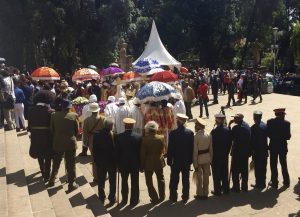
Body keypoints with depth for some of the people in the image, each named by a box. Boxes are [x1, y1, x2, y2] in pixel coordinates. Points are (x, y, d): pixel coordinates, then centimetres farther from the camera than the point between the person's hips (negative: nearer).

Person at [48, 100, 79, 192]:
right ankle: (71, 184, 13)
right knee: (70, 164, 6)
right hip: (70, 143, -3)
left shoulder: (54, 115, -5)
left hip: (58, 143, 3)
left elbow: (52, 130, 2)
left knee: (56, 163, 20)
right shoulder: (74, 115, -12)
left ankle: (52, 180, 32)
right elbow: (77, 130, -3)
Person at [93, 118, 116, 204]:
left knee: (101, 181, 18)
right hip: (112, 162, -3)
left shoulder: (97, 135, -9)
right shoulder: (114, 136, -22)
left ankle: (101, 198, 26)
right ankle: (112, 198, 22)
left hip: (100, 162, 3)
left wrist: (95, 160, 8)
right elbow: (116, 149, -17)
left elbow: (94, 149, -3)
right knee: (112, 181, 15)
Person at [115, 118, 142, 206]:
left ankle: (124, 200, 28)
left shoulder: (119, 137, -13)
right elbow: (140, 151, -7)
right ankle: (134, 201, 20)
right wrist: (141, 163, 5)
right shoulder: (138, 137, -14)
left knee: (124, 182, 17)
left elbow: (117, 152, -7)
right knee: (134, 182, 12)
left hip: (123, 163, 1)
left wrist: (118, 164, 5)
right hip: (135, 163, -1)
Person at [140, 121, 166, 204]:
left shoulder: (144, 139, -18)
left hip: (148, 164, -3)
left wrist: (142, 166, -3)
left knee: (149, 182, 11)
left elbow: (142, 154, -12)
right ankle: (162, 196, 33)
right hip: (159, 162, 4)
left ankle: (155, 198, 12)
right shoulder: (161, 138, -10)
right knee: (161, 180, 22)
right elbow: (163, 151, 0)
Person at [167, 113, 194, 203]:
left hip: (176, 161, -2)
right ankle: (185, 197, 20)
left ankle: (173, 197, 19)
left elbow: (170, 148, -12)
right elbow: (192, 147, -1)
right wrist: (191, 159, 8)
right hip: (187, 161, 3)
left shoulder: (173, 133, -16)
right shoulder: (190, 132, -7)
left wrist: (169, 160, -2)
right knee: (186, 180, 12)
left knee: (174, 180, 11)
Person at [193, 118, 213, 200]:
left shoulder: (196, 137, -18)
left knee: (199, 177, 10)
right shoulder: (209, 135, -4)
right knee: (206, 176, 13)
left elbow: (195, 151, -16)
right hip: (207, 158, 4)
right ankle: (205, 194, 23)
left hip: (199, 159, -4)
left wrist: (195, 164, -8)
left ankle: (200, 194, 20)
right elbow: (211, 149, 2)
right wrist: (211, 159, 13)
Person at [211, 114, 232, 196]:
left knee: (216, 174, 6)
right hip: (225, 155, 5)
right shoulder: (228, 130, -5)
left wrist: (211, 155, -4)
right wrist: (227, 152, 14)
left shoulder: (214, 131, -21)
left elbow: (212, 144, -17)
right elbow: (230, 143, 2)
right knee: (225, 173, 17)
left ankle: (217, 191, 13)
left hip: (216, 156, -5)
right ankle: (226, 189, 26)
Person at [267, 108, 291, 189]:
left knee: (273, 165, 9)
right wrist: (282, 137, 9)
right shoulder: (286, 123, -12)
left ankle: (274, 183, 13)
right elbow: (288, 137, -12)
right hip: (283, 146, 1)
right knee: (283, 164, 17)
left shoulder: (270, 122, -10)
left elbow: (268, 134, -7)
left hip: (273, 146, -1)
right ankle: (286, 182, 26)